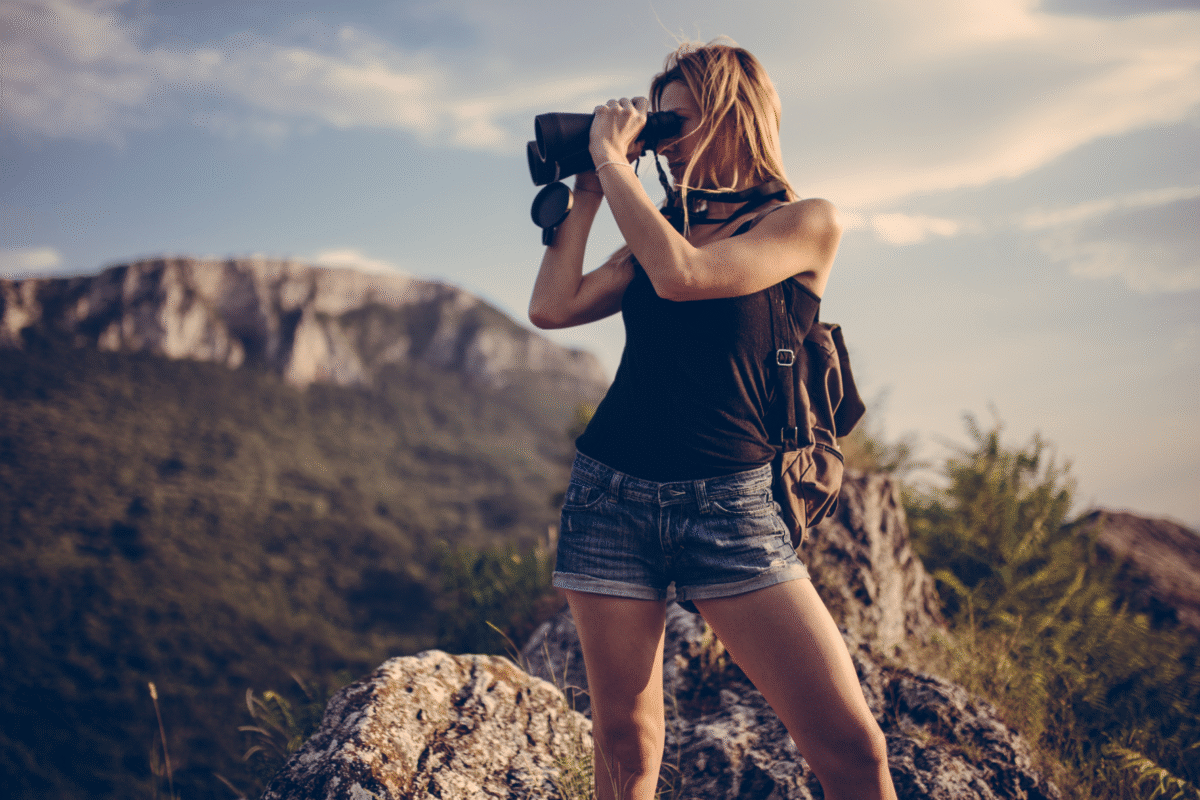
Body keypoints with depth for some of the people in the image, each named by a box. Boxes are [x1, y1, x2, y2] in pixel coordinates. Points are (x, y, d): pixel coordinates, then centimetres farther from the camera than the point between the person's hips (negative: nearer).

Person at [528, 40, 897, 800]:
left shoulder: (806, 223, -1)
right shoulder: (658, 228, 16)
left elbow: (680, 274, -17)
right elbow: (552, 308, 5)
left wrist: (612, 157, -6)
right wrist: (586, 192, 8)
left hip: (730, 502, -4)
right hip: (611, 493, 4)